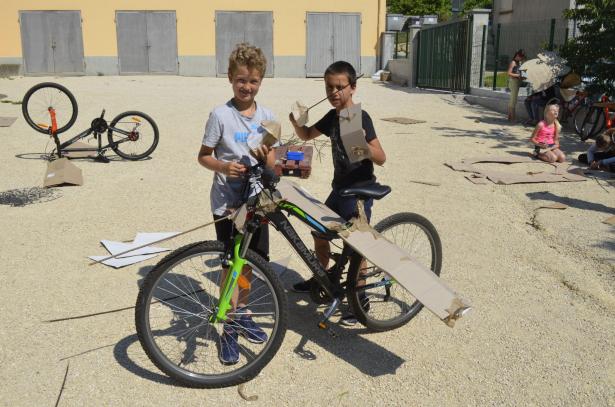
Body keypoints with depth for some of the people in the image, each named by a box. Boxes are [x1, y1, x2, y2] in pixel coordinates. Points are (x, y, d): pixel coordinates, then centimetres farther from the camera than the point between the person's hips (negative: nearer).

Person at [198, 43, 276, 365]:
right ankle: (229, 330, 14)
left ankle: (241, 314, 35)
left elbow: (272, 163, 6)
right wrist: (223, 166, -23)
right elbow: (203, 156, -3)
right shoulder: (221, 115, -9)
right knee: (232, 264, 0)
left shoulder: (267, 116, 3)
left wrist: (267, 158, -17)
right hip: (227, 202, -4)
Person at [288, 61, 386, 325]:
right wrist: (296, 121, -4)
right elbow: (306, 135, 17)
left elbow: (381, 158, -20)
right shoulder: (332, 117, 6)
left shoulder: (360, 118, -17)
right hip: (340, 188, 8)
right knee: (319, 231, 18)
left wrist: (363, 145, -41)